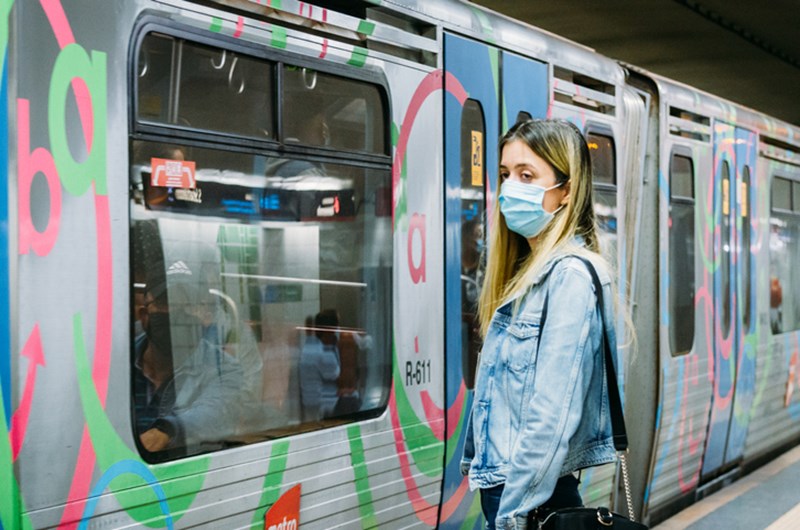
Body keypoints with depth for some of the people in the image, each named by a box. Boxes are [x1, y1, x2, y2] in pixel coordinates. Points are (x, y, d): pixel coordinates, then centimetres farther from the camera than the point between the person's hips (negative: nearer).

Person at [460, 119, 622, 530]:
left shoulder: (570, 275, -15)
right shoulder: (529, 272, 13)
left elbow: (553, 415, -21)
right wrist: (476, 464, 15)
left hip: (533, 496, -8)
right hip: (501, 484, 8)